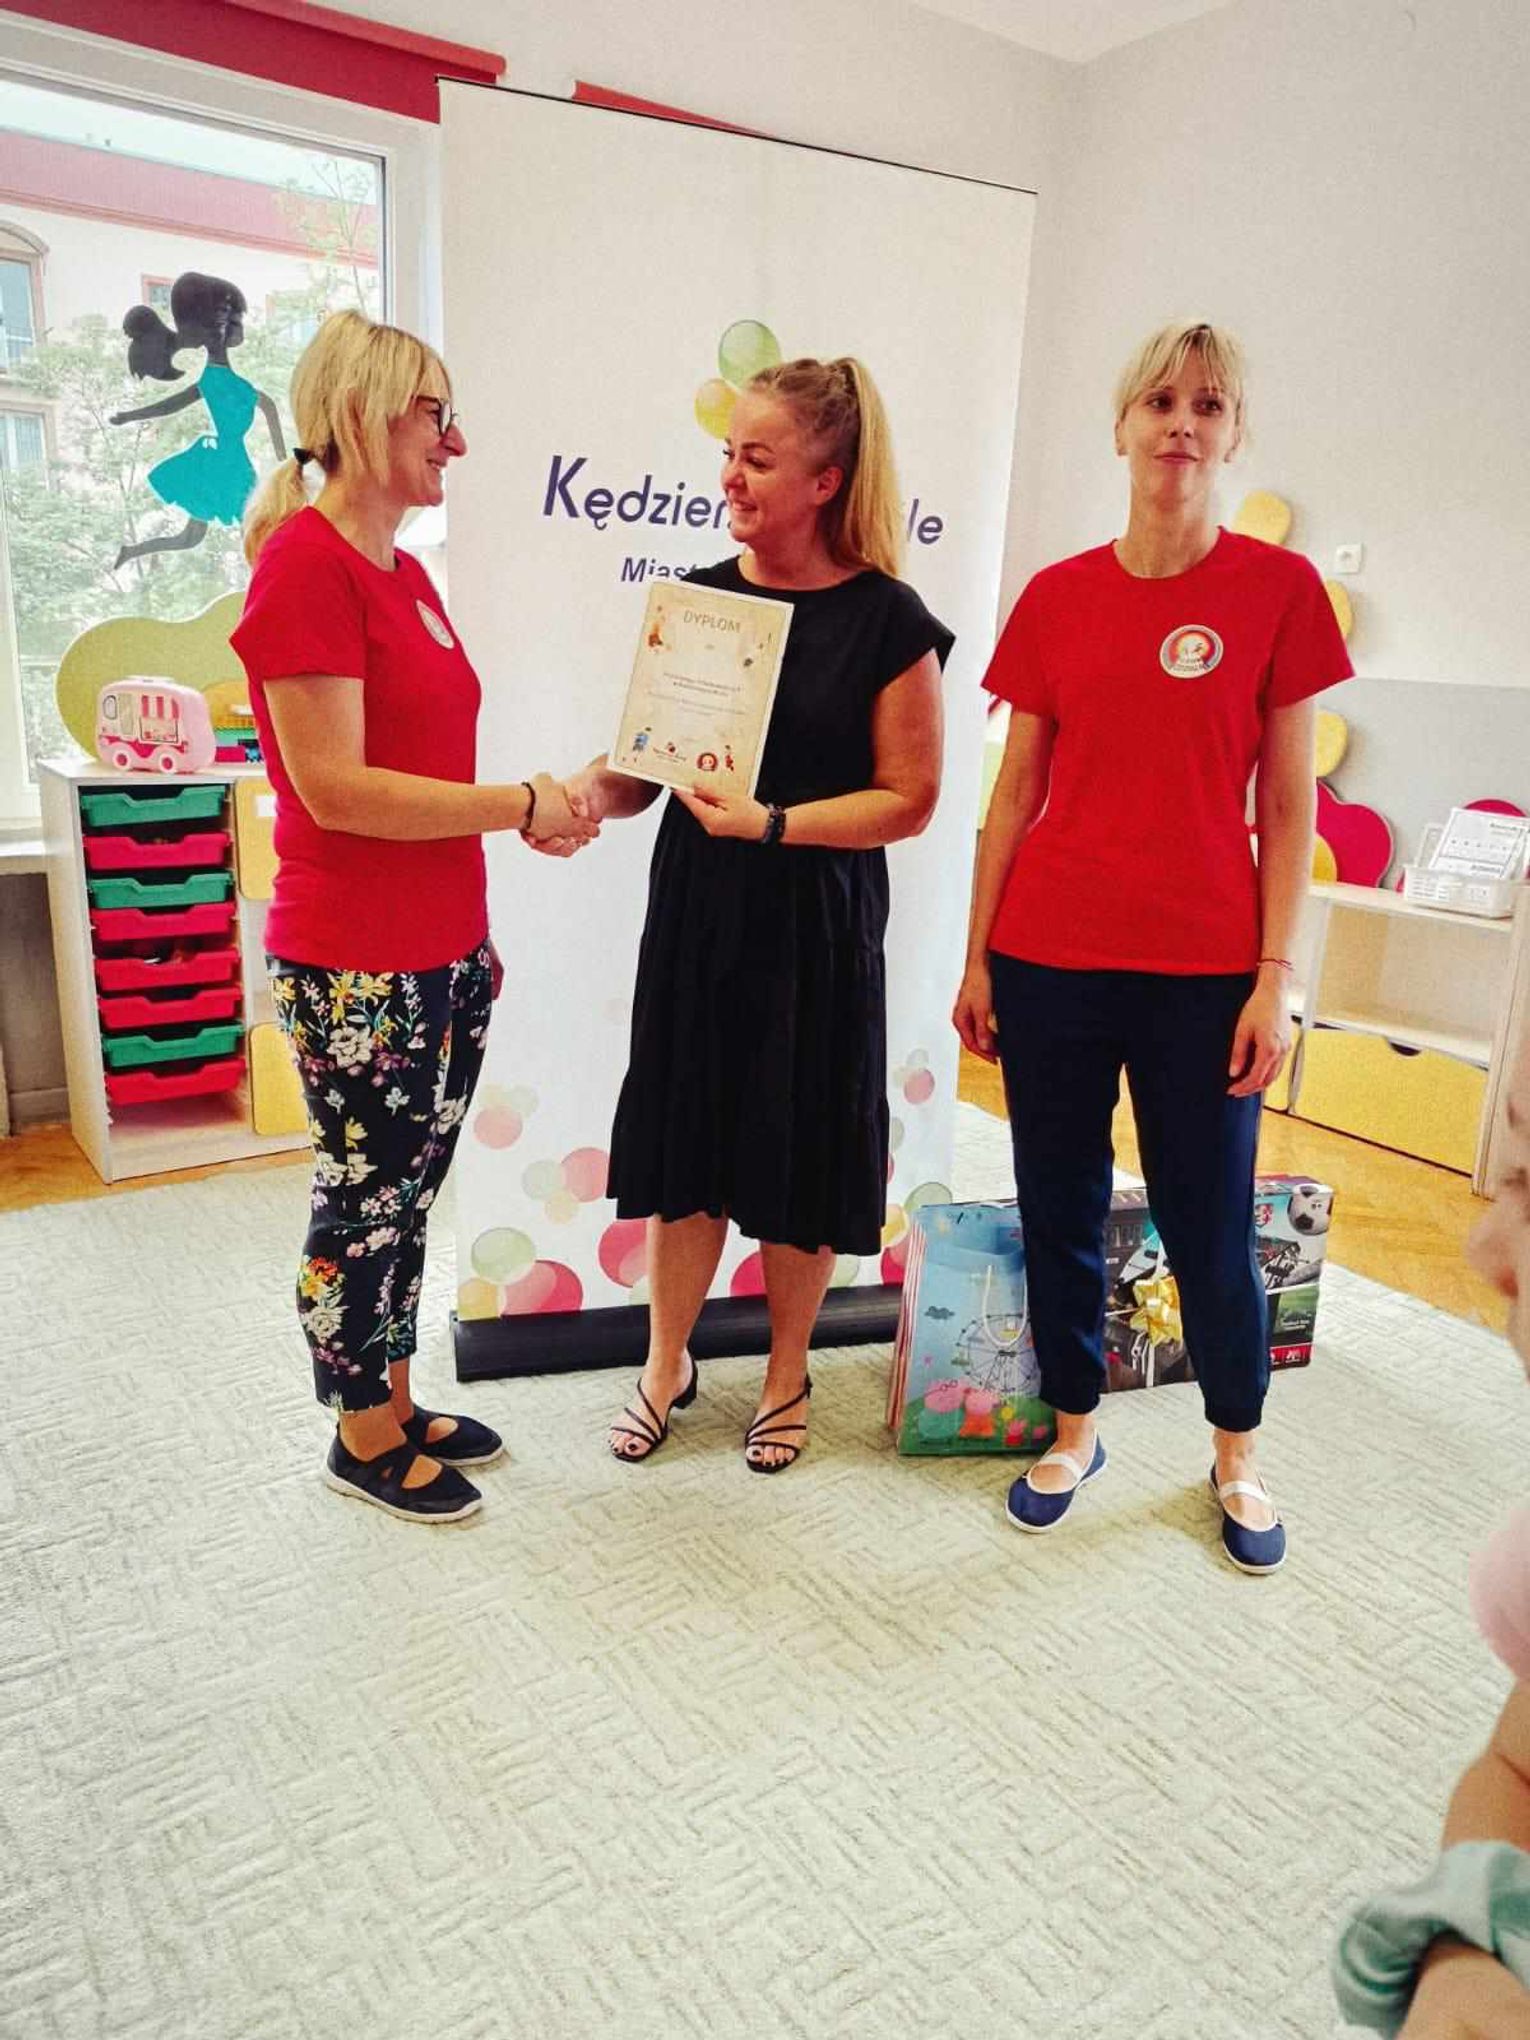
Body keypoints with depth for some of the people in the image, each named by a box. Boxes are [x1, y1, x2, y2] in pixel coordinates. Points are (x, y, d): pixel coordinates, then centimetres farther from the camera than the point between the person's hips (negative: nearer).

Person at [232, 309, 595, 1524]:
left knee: (411, 1191, 17)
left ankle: (396, 1403, 35)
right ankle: (364, 1439, 27)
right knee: (365, 1198, 7)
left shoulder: (403, 569, 13)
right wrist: (519, 808, -14)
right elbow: (335, 789, -20)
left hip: (446, 953, 8)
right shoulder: (305, 562, -14)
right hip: (356, 968, -8)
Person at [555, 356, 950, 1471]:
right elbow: (644, 755, 7)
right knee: (683, 1141, 11)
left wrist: (771, 823, -21)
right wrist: (588, 791, -14)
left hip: (818, 928, -4)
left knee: (798, 1161, 8)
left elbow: (907, 797, -9)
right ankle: (667, 1364, 32)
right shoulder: (697, 597, 5)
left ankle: (787, 1373, 32)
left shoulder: (887, 620, -8)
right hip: (694, 911, 4)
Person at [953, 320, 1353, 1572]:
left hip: (1203, 967, -2)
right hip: (1049, 955, 2)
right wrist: (977, 957, 5)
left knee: (1210, 1225, 7)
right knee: (1059, 1209, 11)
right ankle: (1075, 1430, 33)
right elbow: (1016, 791, 7)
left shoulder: (1278, 589, 0)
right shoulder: (1057, 597, 5)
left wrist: (1276, 978, -7)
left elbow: (1288, 806, -1)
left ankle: (1238, 1456, 32)